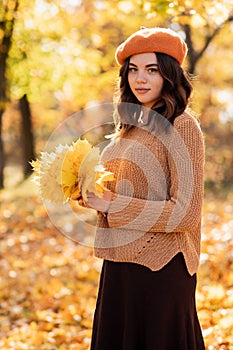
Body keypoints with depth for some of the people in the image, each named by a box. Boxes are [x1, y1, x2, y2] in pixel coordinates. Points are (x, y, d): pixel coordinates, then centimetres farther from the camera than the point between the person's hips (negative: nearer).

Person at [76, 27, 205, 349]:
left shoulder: (181, 126, -13)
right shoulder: (133, 124, 10)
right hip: (119, 264, 8)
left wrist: (113, 204, -17)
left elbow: (187, 213, -18)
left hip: (160, 269, -8)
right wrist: (92, 195, 0)